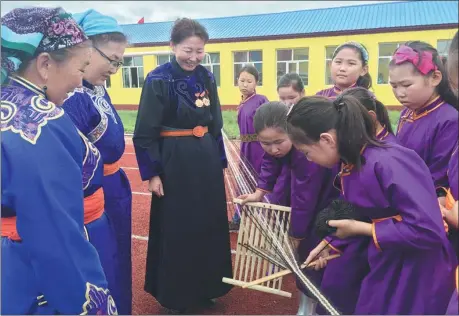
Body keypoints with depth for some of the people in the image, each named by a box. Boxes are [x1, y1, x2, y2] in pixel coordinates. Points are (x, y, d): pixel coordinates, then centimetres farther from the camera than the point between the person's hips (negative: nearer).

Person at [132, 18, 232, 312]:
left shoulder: (207, 78, 6)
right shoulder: (158, 79, -11)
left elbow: (215, 125, 12)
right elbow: (145, 133, -11)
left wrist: (221, 162, 12)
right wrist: (151, 173, -13)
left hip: (207, 159, 6)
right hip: (174, 161, -6)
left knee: (209, 226, 15)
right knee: (176, 230, 7)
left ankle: (205, 287, 35)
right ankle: (175, 293, 29)